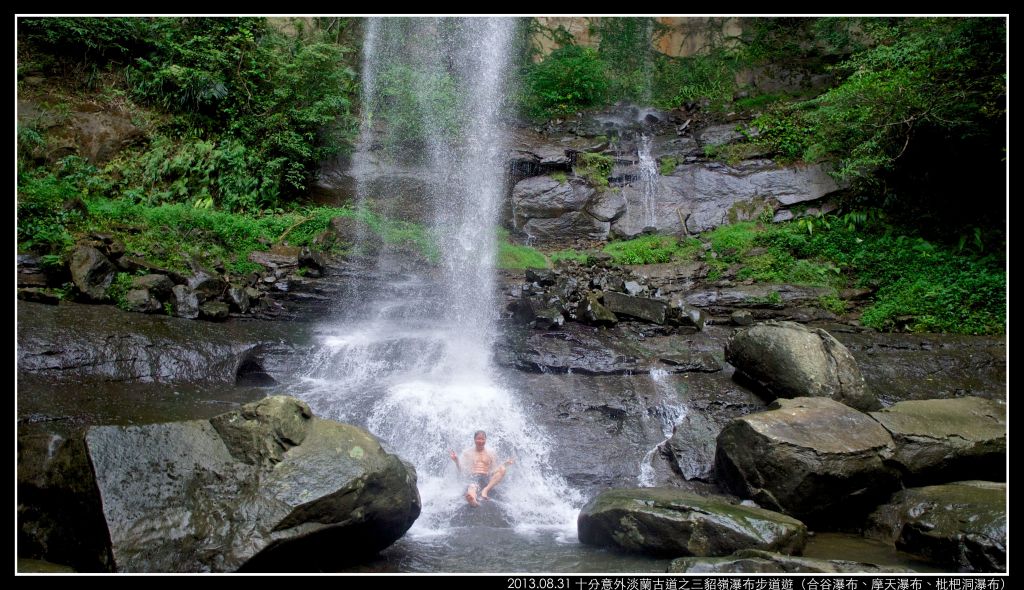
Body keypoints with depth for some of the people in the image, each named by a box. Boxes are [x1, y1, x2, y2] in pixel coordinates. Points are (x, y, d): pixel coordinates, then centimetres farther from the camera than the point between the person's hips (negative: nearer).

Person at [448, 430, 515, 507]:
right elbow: (461, 470, 11)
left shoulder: (490, 453, 18)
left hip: (487, 480, 4)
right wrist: (456, 461, -6)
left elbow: (495, 470, 19)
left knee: (502, 469, -29)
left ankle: (485, 490, -32)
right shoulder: (467, 453, 14)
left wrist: (504, 463, 4)